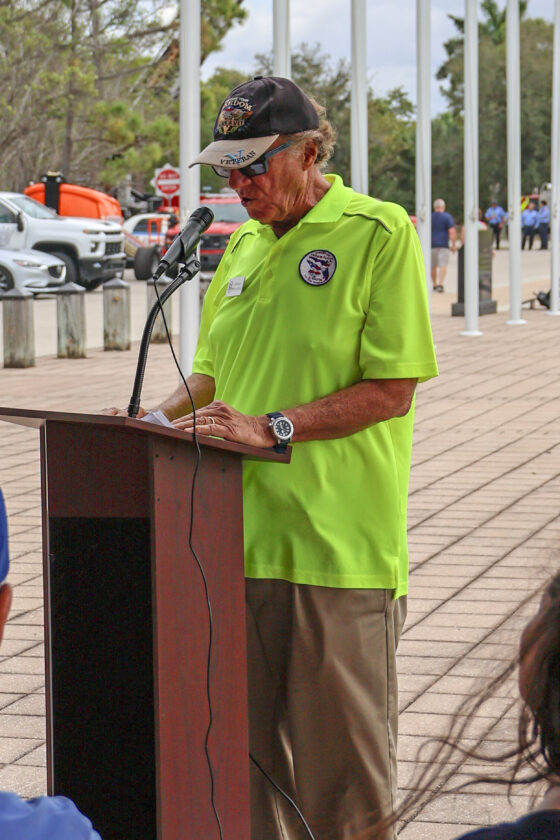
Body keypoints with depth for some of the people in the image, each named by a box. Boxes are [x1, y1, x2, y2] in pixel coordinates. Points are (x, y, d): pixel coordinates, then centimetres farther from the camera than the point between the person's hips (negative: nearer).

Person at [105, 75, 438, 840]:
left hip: (340, 543, -6)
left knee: (341, 757, 0)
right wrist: (160, 417, 4)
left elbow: (392, 391, -12)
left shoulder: (380, 233, -6)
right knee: (246, 747, 10)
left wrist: (272, 427, -18)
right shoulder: (242, 246, 16)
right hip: (241, 536, 6)